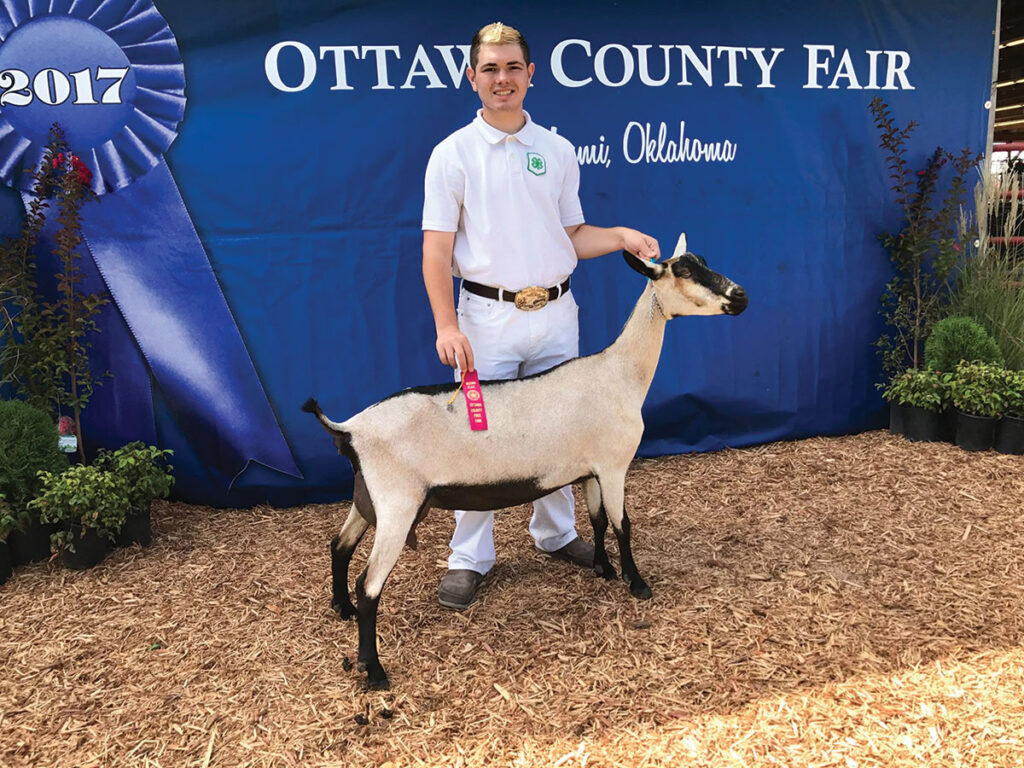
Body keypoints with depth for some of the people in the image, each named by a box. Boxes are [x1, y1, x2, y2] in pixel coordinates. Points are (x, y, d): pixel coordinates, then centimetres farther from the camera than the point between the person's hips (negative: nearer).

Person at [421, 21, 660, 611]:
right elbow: (437, 250, -7)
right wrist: (447, 325, -17)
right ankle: (470, 558, 13)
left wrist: (621, 236, -4)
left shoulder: (558, 150, 9)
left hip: (556, 313, 4)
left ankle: (556, 534, 31)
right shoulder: (453, 154, -2)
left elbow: (572, 235, 14)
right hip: (488, 314, -3)